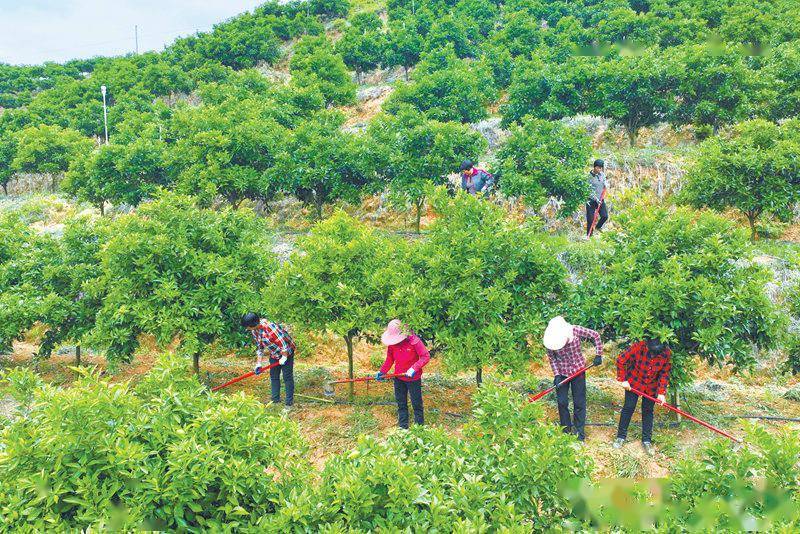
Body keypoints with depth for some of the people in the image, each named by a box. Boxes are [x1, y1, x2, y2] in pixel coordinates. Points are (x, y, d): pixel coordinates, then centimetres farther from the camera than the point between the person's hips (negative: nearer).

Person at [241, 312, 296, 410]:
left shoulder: (270, 327, -33)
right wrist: (259, 363, 4)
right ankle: (275, 400, 24)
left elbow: (283, 342, -27)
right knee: (274, 376, 12)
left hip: (286, 352, -8)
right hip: (274, 354, 8)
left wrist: (284, 357, -19)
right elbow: (259, 347, 7)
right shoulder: (254, 331, -5)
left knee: (287, 377, -4)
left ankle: (289, 403, 2)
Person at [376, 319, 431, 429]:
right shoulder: (391, 343, -4)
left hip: (413, 378, -5)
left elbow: (426, 356, -19)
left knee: (416, 403, 6)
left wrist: (414, 368, -27)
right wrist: (382, 372, -3)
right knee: (401, 404, 13)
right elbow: (389, 359, 8)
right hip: (398, 378, 5)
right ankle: (403, 427, 23)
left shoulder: (413, 340, -21)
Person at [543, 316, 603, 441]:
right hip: (562, 373, 1)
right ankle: (566, 427, 24)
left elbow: (596, 336, -9)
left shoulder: (576, 331, -22)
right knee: (562, 402, 5)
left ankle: (579, 430, 20)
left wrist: (598, 355, -9)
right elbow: (552, 358, -7)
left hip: (578, 370, -1)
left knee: (579, 402, 5)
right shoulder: (550, 340, -18)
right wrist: (556, 375, -15)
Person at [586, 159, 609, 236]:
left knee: (605, 216, -3)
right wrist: (596, 199, -21)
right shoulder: (590, 176, -13)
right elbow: (590, 190, -15)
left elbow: (606, 183, 19)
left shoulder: (602, 174, 4)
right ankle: (588, 235, 9)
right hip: (591, 200, -5)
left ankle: (597, 228, 25)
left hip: (601, 199, 5)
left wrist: (606, 184, -6)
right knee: (590, 219, -3)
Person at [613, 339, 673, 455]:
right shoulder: (638, 347, -30)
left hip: (652, 387, 2)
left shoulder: (666, 354, -22)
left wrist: (661, 392, -14)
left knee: (648, 411, 8)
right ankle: (621, 436, 17)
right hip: (633, 383, -2)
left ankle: (647, 440, 20)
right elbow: (621, 361, -19)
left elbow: (664, 374, -10)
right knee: (628, 408, 4)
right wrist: (623, 380, -16)